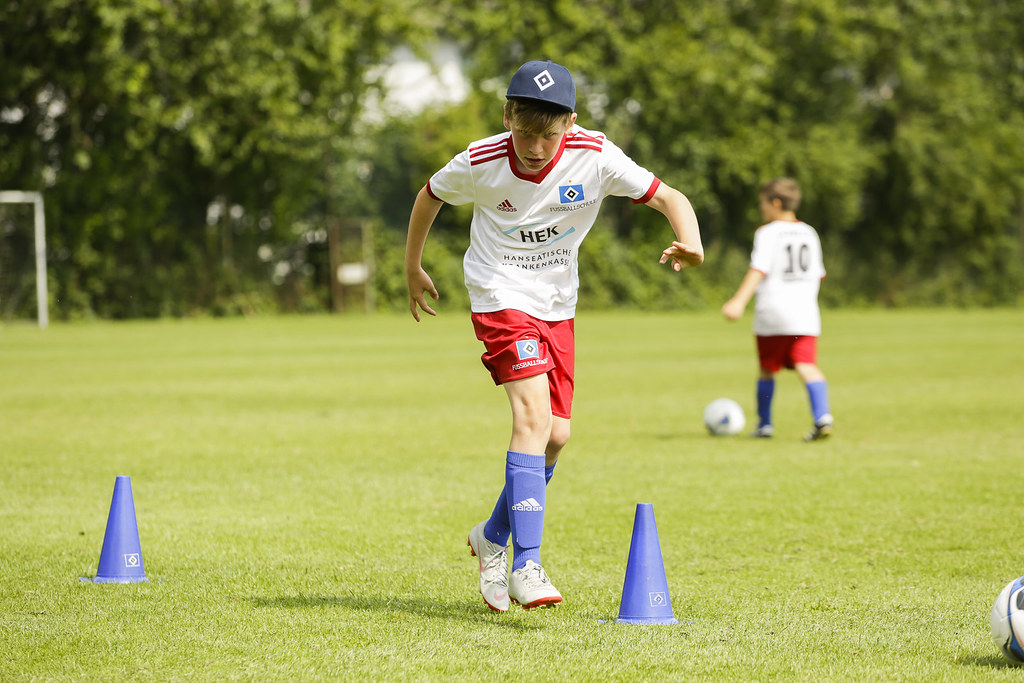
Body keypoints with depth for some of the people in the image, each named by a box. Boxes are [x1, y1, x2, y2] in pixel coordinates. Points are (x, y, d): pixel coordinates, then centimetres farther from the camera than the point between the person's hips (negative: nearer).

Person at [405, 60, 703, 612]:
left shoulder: (594, 157, -16)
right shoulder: (480, 163, -18)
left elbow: (668, 198, -13)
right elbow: (429, 196, 3)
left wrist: (690, 242, -34)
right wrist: (412, 268, 13)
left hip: (557, 306, 4)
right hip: (501, 296, -4)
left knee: (555, 437, 6)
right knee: (534, 413, -24)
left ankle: (493, 537, 31)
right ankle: (525, 566, -28)